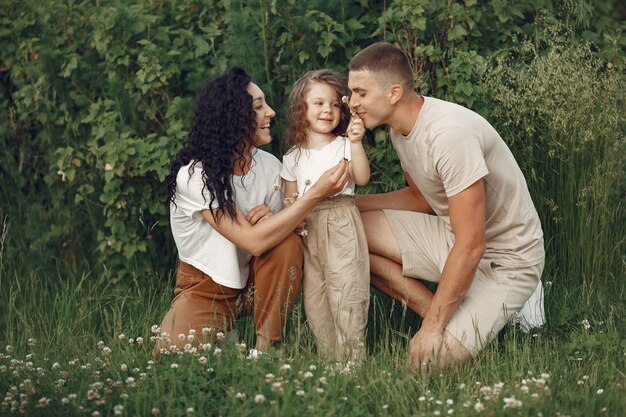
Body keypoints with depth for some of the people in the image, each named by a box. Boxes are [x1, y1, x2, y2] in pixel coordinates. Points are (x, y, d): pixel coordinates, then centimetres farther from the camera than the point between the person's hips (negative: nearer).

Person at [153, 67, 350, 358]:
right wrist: (316, 194, -35)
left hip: (251, 283, 5)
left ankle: (267, 345, -13)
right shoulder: (194, 174, -24)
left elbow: (277, 234, 3)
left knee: (288, 243, -26)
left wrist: (270, 218, -22)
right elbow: (253, 241, -32)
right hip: (204, 289, -4)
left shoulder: (269, 166, -6)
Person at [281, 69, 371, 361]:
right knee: (314, 298, 4)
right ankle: (327, 357, 12)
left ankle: (351, 356, -7)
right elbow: (289, 200, 16)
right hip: (308, 230, 4)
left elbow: (362, 178, -12)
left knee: (346, 292, -11)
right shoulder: (293, 157, 14)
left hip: (341, 226, -4)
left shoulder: (343, 146, 3)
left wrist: (356, 143, -22)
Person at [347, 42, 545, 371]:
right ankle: (441, 314, -1)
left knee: (429, 362, -23)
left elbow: (471, 246, -29)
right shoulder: (401, 128, -1)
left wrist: (432, 328, -23)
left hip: (503, 260, -9)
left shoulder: (449, 134, -29)